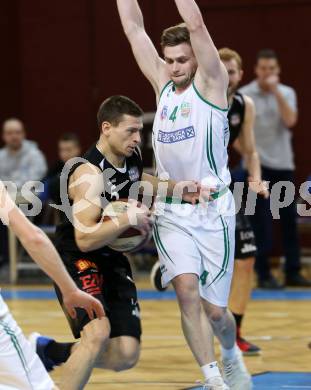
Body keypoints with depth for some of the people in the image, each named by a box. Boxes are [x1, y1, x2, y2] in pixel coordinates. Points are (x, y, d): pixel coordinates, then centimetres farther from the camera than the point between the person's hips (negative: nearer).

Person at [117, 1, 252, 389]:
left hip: (213, 211, -3)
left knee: (214, 309, 3)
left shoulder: (211, 82, -4)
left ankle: (231, 354, 36)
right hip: (171, 211, 3)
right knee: (187, 289, -19)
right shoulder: (162, 83, 8)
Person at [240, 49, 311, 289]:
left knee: (289, 219, 5)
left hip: (283, 164, 3)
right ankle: (264, 275, 2)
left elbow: (290, 121, -12)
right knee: (262, 223, -4)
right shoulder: (244, 95, -4)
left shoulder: (287, 93, 5)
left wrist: (276, 92, -15)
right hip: (258, 165, -3)